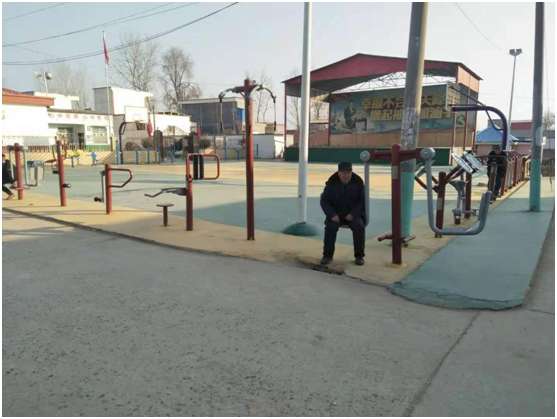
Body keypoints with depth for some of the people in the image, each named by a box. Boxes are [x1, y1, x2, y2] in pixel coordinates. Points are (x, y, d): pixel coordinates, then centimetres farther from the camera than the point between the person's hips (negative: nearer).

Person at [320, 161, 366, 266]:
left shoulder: (358, 182, -8)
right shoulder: (332, 183, -9)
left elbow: (363, 200, -6)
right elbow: (324, 201, -6)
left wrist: (353, 214, -20)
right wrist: (332, 214, -21)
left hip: (353, 215, 0)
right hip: (336, 214, 0)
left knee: (359, 227, -30)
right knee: (331, 227, -30)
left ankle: (359, 256, -15)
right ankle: (327, 255, -16)